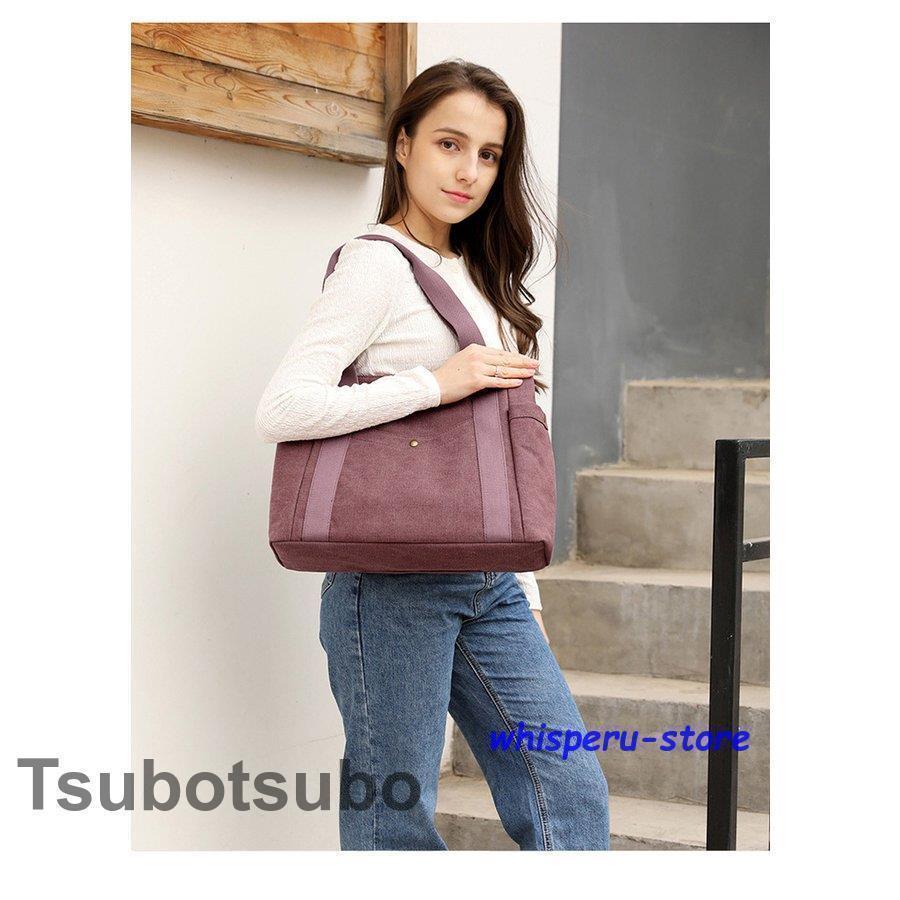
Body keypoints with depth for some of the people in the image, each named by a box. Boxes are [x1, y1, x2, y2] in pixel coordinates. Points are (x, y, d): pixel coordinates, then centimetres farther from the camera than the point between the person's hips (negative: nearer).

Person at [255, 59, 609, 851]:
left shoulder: (478, 274, 16)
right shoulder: (377, 265, -7)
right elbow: (282, 409, -20)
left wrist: (524, 591, 18)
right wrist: (435, 384, -22)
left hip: (489, 584, 8)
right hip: (393, 583, -7)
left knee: (571, 797, 5)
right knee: (396, 818, 0)